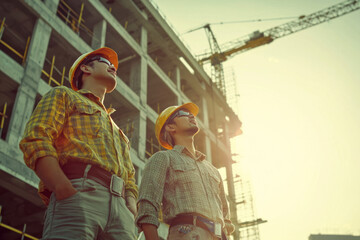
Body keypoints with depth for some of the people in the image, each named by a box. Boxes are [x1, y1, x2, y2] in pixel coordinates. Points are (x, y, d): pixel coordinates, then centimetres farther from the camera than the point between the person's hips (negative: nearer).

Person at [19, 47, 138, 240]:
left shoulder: (117, 131, 37)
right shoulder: (63, 95, 20)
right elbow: (36, 142, 0)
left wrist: (131, 208, 4)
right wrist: (67, 193, -16)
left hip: (120, 210, 6)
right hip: (79, 192, -5)